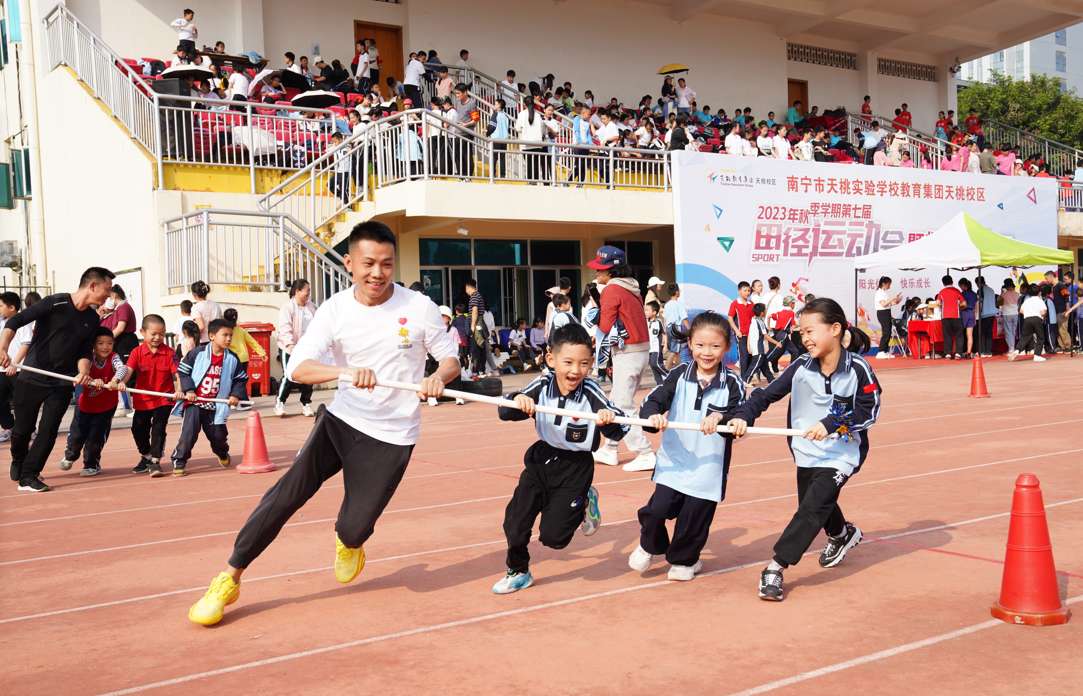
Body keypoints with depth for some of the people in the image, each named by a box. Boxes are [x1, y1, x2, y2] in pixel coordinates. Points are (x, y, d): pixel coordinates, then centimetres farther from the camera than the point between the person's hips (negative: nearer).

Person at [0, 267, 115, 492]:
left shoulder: (93, 320, 4)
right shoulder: (55, 303, -13)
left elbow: (85, 352, 6)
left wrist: (83, 372, -15)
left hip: (62, 383, 4)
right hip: (31, 378, -4)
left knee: (49, 430, -7)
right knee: (22, 429, 9)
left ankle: (28, 476, 4)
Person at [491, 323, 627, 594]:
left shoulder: (591, 392, -23)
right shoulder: (542, 385, -15)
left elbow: (620, 429, -28)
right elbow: (504, 412, -18)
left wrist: (609, 420, -50)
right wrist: (517, 401, -40)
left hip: (575, 467, -3)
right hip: (542, 459, 3)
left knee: (553, 536, -4)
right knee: (514, 523, 2)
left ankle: (584, 502, 25)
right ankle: (518, 572, 29)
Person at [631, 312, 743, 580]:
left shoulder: (732, 383, -5)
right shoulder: (679, 375, -2)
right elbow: (651, 402, -10)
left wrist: (721, 417, -36)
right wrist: (654, 415, -33)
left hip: (709, 466, -1)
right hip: (674, 461, 1)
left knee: (695, 517, 8)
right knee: (657, 509, -5)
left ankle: (684, 559, 38)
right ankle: (650, 546, 29)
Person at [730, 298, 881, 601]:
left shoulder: (857, 369, -16)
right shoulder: (801, 367, -7)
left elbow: (868, 411, -15)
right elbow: (767, 394, -7)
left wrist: (830, 423, -25)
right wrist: (743, 415, -23)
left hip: (841, 454, -5)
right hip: (807, 453, 5)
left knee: (813, 506, -17)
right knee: (815, 503, 22)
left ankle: (776, 567, -13)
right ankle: (842, 534, 54)